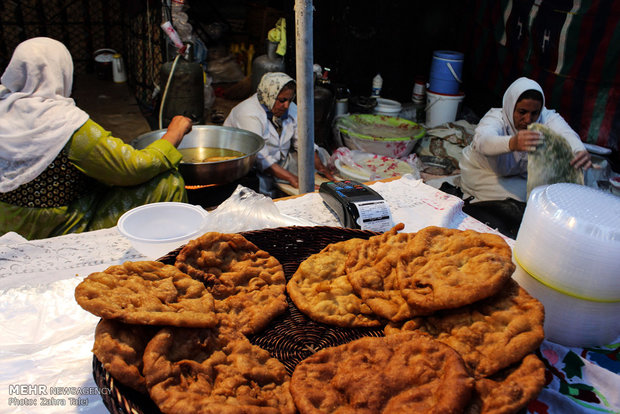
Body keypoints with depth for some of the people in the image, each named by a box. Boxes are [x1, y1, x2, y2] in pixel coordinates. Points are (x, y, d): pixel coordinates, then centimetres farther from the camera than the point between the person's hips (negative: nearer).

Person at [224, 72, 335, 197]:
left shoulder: (290, 108, 0)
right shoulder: (248, 115, -24)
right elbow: (258, 156, -31)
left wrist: (319, 165, -19)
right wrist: (291, 178, -36)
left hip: (280, 161, 8)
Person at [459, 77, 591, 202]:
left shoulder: (547, 118, -21)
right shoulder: (495, 118, -31)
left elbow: (566, 133, -41)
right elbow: (482, 140, -54)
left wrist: (580, 151, -65)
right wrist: (512, 143, -76)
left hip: (519, 174, 5)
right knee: (522, 195, -25)